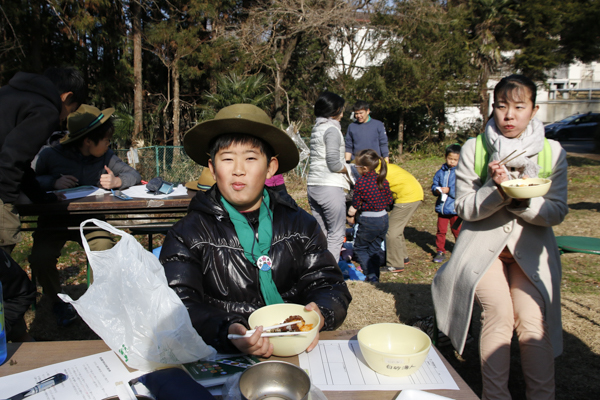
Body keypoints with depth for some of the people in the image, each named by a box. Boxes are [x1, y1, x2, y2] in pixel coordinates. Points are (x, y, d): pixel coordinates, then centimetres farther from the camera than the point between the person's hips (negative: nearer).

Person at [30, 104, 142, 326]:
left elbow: (134, 175, 2)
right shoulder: (51, 155, -8)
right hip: (54, 220, 0)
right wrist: (53, 182, -22)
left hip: (90, 220, 1)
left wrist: (116, 181, -21)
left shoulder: (106, 157, -2)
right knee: (40, 259, -24)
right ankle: (58, 301, 10)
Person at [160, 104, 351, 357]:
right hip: (222, 357, 0)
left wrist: (319, 314, -16)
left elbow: (329, 286, 7)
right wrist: (227, 332, -28)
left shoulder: (301, 225, 8)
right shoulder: (187, 235, 0)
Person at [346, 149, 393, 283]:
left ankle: (372, 276, 1)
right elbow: (389, 201, 10)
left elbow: (355, 205, -10)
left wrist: (351, 216, 7)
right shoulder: (383, 180, 1)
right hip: (383, 219, 6)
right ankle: (375, 277, 23)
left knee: (360, 248, 12)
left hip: (368, 221, -6)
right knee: (375, 249, 19)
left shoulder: (361, 182, -16)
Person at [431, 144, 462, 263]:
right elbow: (434, 185, 9)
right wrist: (437, 190, -12)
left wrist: (449, 190, -21)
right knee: (441, 231, 9)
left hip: (455, 208, -4)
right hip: (441, 207, 4)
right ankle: (440, 252, 21)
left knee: (457, 231, 10)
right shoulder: (441, 172, 5)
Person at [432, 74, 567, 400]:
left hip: (530, 248, 1)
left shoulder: (552, 152, 0)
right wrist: (496, 189, -25)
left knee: (533, 325, -16)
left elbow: (557, 212, -3)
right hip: (483, 244, -1)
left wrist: (522, 200, -22)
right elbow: (465, 209, -6)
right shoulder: (474, 149, -4)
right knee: (499, 315, -18)